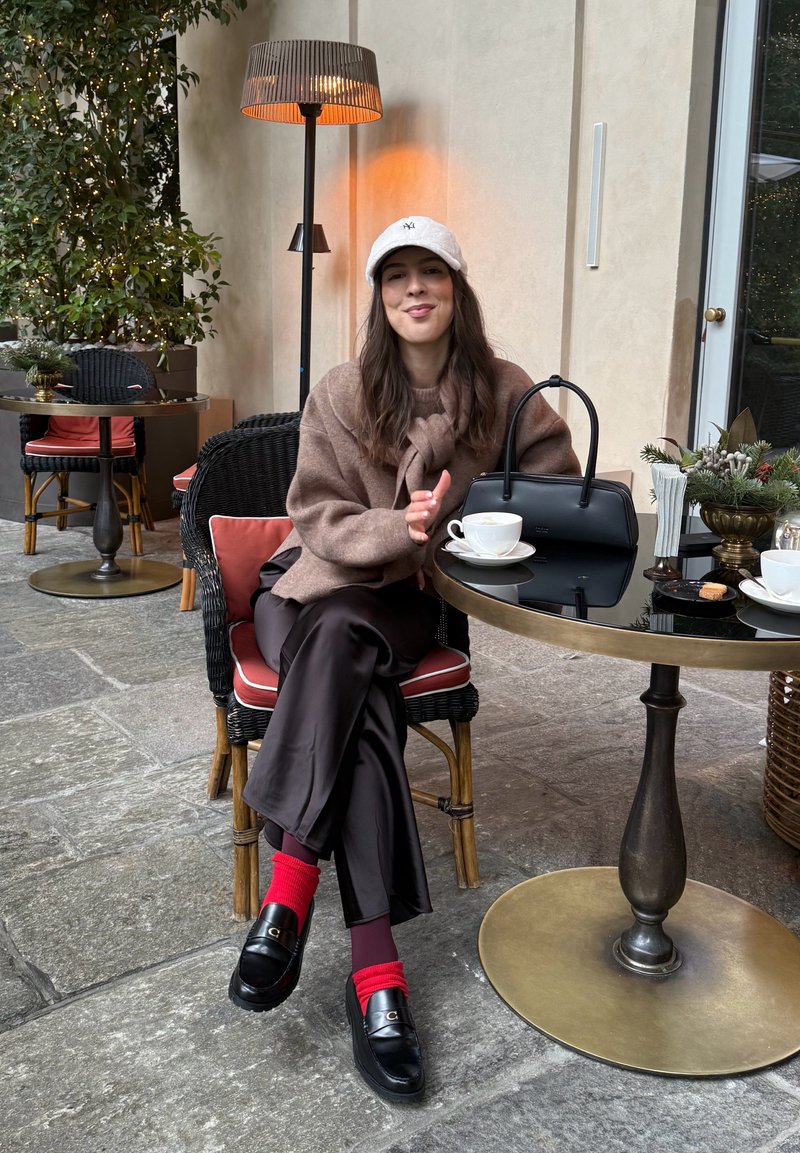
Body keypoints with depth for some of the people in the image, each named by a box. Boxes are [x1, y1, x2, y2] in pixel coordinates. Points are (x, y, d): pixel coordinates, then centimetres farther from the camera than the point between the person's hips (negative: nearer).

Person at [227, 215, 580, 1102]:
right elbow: (317, 519, -7)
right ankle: (375, 969, -38)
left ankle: (290, 895, -37)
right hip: (316, 578, 0)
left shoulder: (502, 393, -1)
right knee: (357, 697, -34)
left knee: (339, 646, -36)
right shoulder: (344, 392, -5)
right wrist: (401, 528, -28)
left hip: (408, 597, 1)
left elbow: (562, 484, 6)